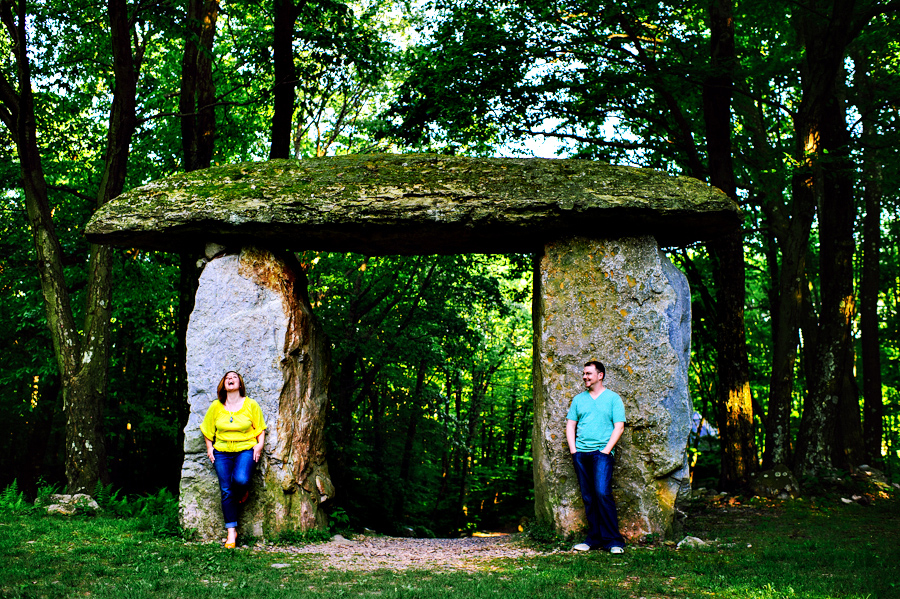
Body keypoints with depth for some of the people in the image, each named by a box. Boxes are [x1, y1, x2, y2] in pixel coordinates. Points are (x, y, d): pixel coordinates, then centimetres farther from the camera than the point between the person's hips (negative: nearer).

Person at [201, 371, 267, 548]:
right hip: (222, 452, 2)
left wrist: (260, 445, -4)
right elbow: (207, 429, 19)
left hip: (245, 449, -2)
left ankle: (243, 492, 10)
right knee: (226, 491, -5)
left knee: (240, 480, -29)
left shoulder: (251, 405, 3)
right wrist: (209, 447, 10)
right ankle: (231, 532, 3)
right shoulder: (216, 407, 6)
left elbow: (260, 428, 10)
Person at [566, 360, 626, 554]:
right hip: (580, 453, 4)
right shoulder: (579, 399, 16)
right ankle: (594, 539, 10)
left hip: (601, 452, -4)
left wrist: (606, 450, -10)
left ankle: (613, 540, -12)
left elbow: (619, 427, -1)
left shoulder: (613, 398, 5)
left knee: (602, 493, -17)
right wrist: (573, 450, 2)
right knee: (588, 498, 4)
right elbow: (570, 425, 16)